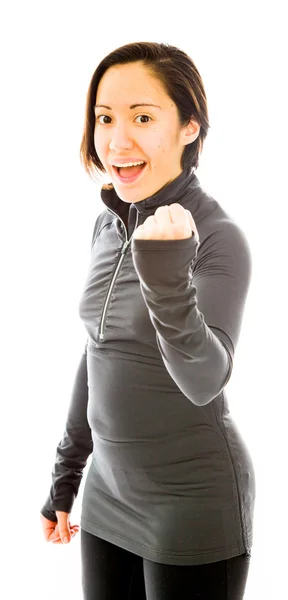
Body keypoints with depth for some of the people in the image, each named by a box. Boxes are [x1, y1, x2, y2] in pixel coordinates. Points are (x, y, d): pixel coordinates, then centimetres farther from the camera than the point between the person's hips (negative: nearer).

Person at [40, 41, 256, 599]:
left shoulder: (218, 237, -17)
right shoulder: (108, 226, 3)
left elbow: (204, 380, -29)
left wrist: (167, 279, -45)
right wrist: (65, 474, 15)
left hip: (193, 507, -6)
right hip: (109, 494, 6)